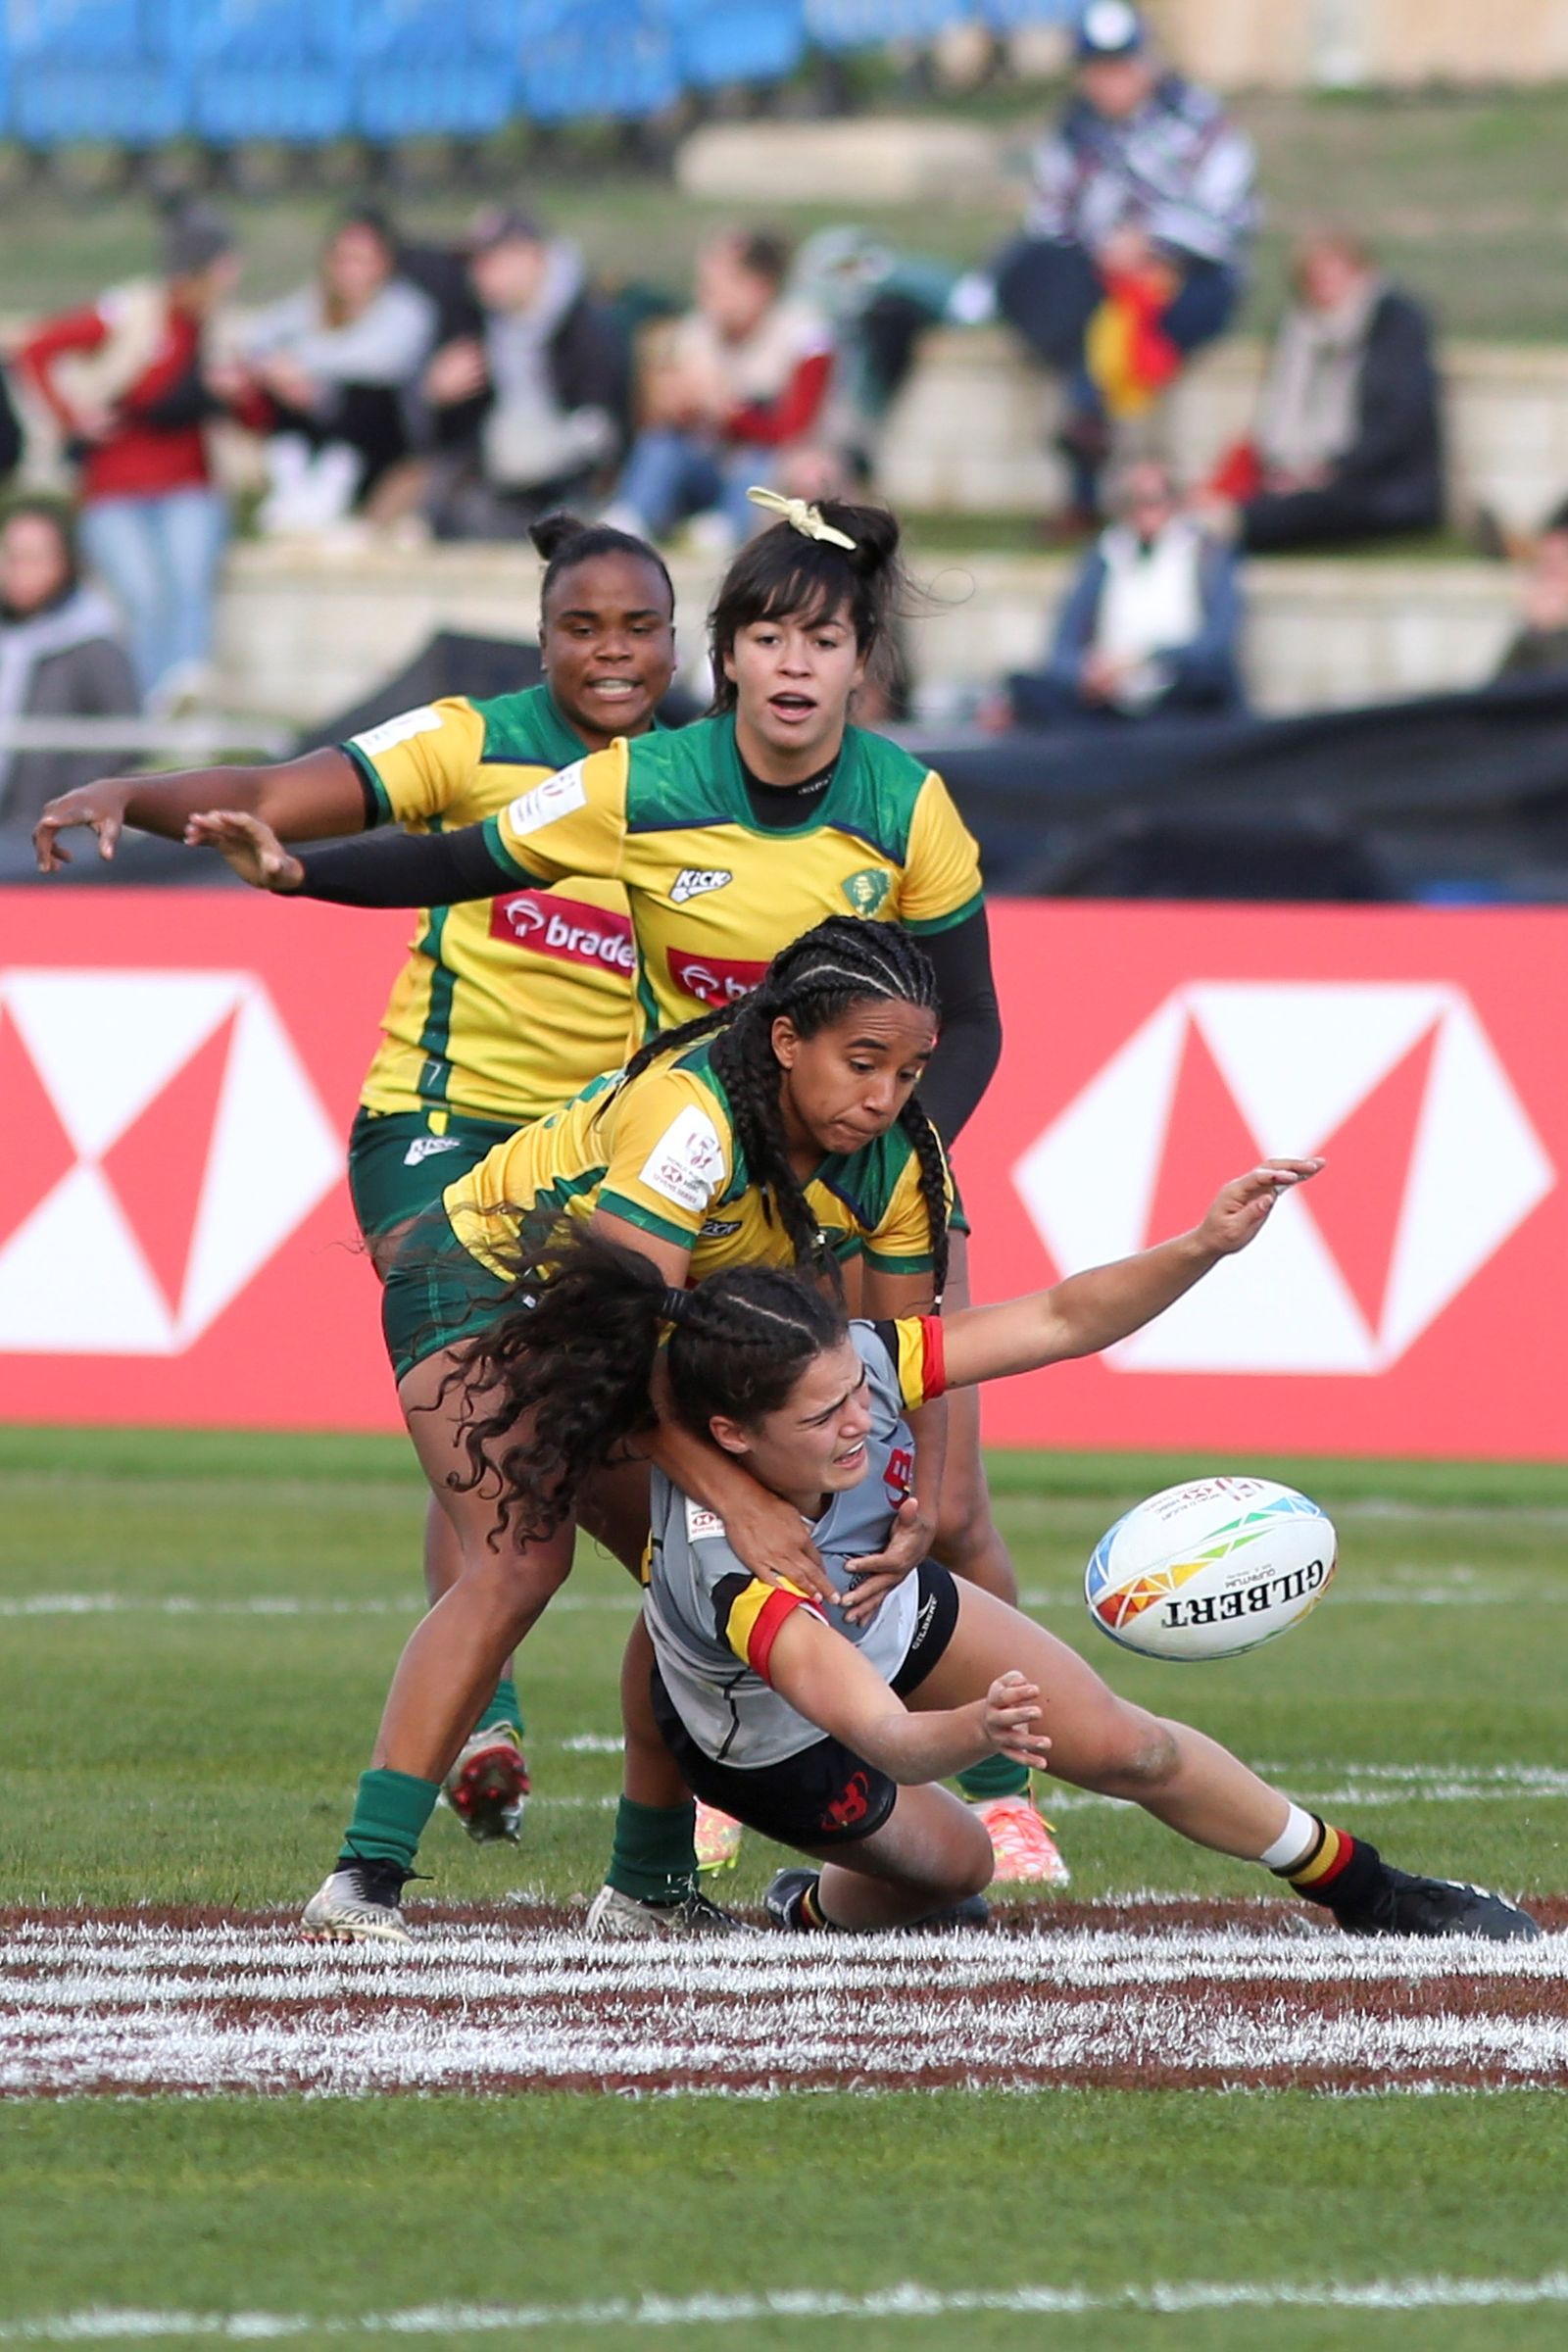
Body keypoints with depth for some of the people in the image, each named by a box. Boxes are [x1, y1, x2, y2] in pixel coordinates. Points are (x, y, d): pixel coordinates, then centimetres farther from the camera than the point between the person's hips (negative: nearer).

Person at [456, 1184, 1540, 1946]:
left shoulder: (855, 1365, -33)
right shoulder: (720, 1571, -48)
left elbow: (1060, 1321, -27)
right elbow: (876, 1732, -56)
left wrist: (1203, 1246, -42)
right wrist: (971, 1733, -78)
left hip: (888, 1609, 4)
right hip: (771, 1741, -4)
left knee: (1122, 1745, 1)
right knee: (950, 1863, 15)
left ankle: (1367, 1891, 22)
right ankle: (820, 1910, 51)